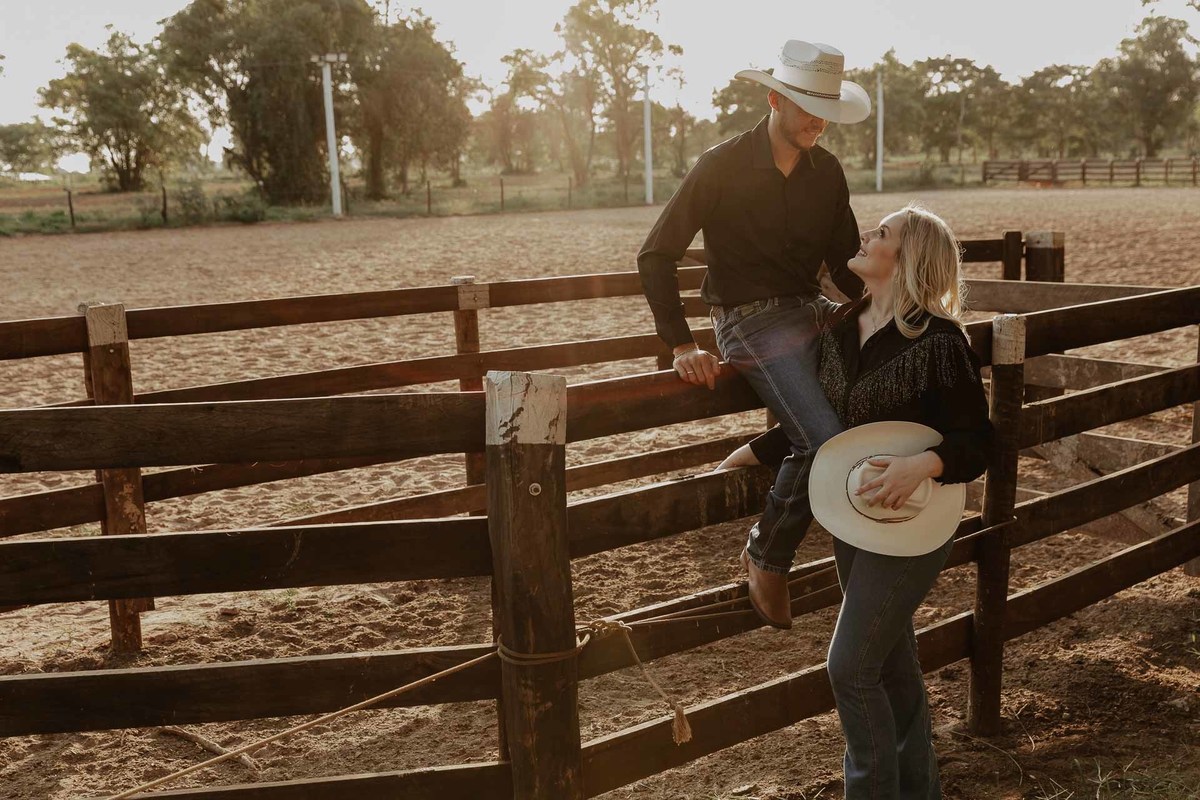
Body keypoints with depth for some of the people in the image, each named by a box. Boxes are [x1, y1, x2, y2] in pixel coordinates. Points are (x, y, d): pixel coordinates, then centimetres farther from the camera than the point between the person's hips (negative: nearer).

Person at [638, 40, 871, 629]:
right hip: (751, 321, -6)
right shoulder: (722, 167, -9)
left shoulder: (827, 172, 7)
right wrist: (681, 346, -15)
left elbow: (846, 264, 16)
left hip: (814, 311, 7)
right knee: (826, 441, -23)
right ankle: (767, 556, -1)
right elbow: (655, 256, -8)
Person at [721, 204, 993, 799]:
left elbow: (976, 444, -15)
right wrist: (750, 453, 14)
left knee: (851, 666, -6)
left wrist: (922, 464, -33)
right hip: (850, 517, 7)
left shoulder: (939, 341, -17)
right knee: (892, 664, 19)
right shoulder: (839, 328, 3)